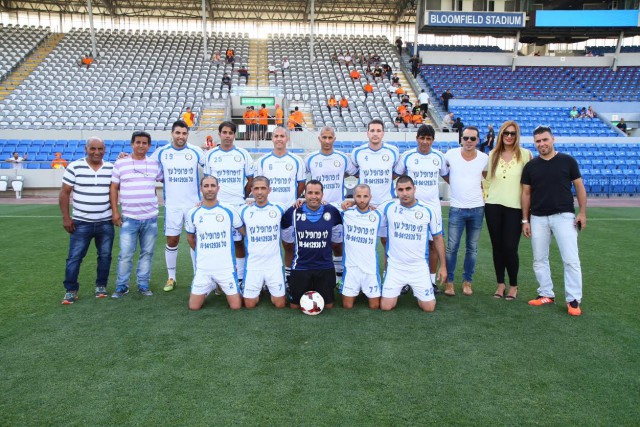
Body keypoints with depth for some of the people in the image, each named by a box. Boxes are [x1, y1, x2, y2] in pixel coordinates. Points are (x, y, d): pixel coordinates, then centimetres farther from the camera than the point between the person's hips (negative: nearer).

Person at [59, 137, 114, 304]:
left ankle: (101, 286, 23)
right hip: (81, 222, -2)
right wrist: (66, 217, -6)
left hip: (105, 222, 2)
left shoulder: (111, 169, 3)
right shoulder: (74, 167, -4)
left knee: (105, 255, 9)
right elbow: (64, 193, -1)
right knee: (74, 257, 0)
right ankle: (71, 290, 11)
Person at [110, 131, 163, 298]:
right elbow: (114, 188, 3)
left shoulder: (155, 164, 7)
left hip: (150, 218, 2)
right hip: (129, 218, -2)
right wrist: (114, 211, -2)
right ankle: (121, 286, 13)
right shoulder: (120, 163, 1)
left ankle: (143, 285, 20)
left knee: (147, 253, 8)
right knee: (125, 254, -2)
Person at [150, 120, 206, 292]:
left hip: (194, 204, 0)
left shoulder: (196, 151, -1)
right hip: (172, 205, 1)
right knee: (172, 241, 6)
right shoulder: (161, 153, 1)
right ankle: (171, 278, 19)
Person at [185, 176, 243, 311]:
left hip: (226, 268, -1)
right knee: (194, 307, 2)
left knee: (236, 307, -3)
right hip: (202, 269, 2)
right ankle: (211, 287, 29)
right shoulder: (193, 213, 0)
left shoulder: (229, 211, -5)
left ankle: (222, 286, 27)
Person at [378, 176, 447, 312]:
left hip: (419, 267, 0)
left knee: (429, 307, 0)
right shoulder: (388, 207, -5)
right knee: (386, 306, -3)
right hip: (395, 267, 0)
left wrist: (443, 266, 4)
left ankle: (417, 291, 32)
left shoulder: (428, 210, -5)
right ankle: (396, 291, 29)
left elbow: (438, 238, 4)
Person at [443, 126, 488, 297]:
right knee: (452, 247, -1)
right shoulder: (451, 154, -5)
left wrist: (484, 193, 7)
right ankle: (449, 282, 11)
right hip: (457, 208, -2)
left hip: (477, 208, 2)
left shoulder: (484, 158, 0)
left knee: (472, 248, 10)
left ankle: (467, 281, 22)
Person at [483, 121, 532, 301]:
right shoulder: (493, 154, 9)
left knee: (510, 248, -5)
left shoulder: (524, 154, -2)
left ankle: (513, 285, 14)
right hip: (493, 206, 3)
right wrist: (486, 195, 6)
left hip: (515, 207, -3)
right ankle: (500, 283, 21)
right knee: (497, 247, 8)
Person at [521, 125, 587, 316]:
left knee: (571, 259, -5)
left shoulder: (568, 161, 0)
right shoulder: (530, 166, 5)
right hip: (538, 218, 3)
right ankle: (546, 294, 22)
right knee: (539, 259, 8)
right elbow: (526, 193, 8)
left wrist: (582, 212, -3)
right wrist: (525, 220, 4)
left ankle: (573, 299, 5)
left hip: (564, 216, -3)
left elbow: (579, 187, 4)